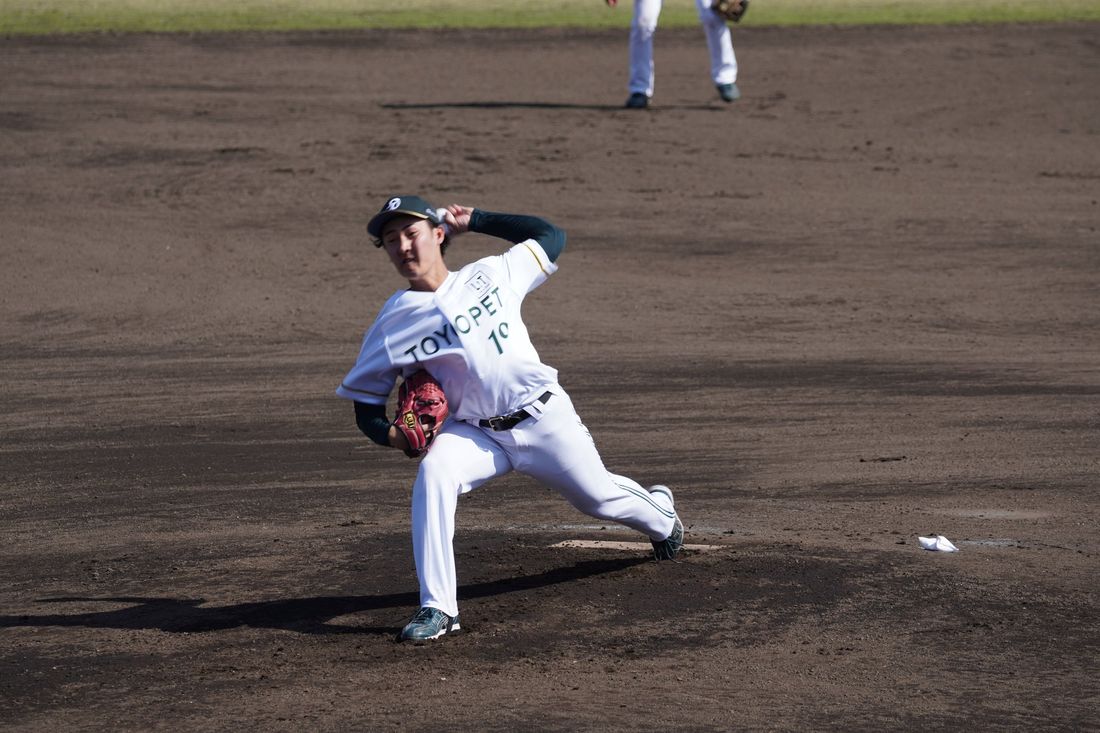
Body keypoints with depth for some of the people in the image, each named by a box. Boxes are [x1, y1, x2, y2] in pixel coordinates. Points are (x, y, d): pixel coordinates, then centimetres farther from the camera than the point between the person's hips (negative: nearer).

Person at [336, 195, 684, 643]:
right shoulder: (394, 321, -3)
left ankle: (659, 512, 52)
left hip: (544, 418, 0)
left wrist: (475, 221, 10)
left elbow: (551, 236, 14)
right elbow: (366, 405, 2)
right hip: (472, 433, 0)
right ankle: (438, 608, -29)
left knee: (598, 497, 13)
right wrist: (391, 434, -20)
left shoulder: (490, 275, 0)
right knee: (433, 473, -31)